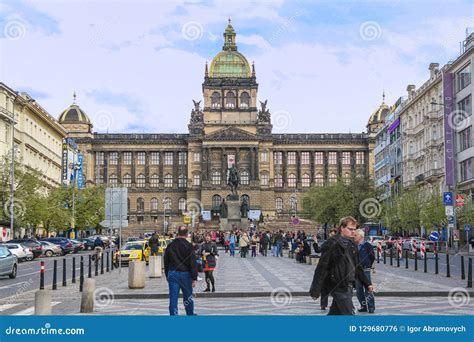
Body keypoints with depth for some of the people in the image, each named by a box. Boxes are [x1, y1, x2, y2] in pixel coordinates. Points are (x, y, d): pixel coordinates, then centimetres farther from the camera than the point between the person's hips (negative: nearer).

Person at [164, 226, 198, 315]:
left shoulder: (170, 246, 7)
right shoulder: (188, 246, -8)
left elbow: (166, 262, 15)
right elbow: (193, 263, -11)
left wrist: (167, 276, 23)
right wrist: (194, 278, -8)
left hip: (172, 274, 3)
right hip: (185, 274, -3)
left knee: (173, 299, 1)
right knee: (188, 298, 12)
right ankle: (190, 315, 26)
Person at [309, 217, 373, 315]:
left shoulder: (352, 245, 13)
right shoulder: (333, 243, -12)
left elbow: (357, 267, 22)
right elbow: (322, 266, -14)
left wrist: (367, 283, 17)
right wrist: (316, 289, -16)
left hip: (348, 286, 8)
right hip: (339, 286, -8)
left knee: (335, 313, 15)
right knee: (348, 315, -7)